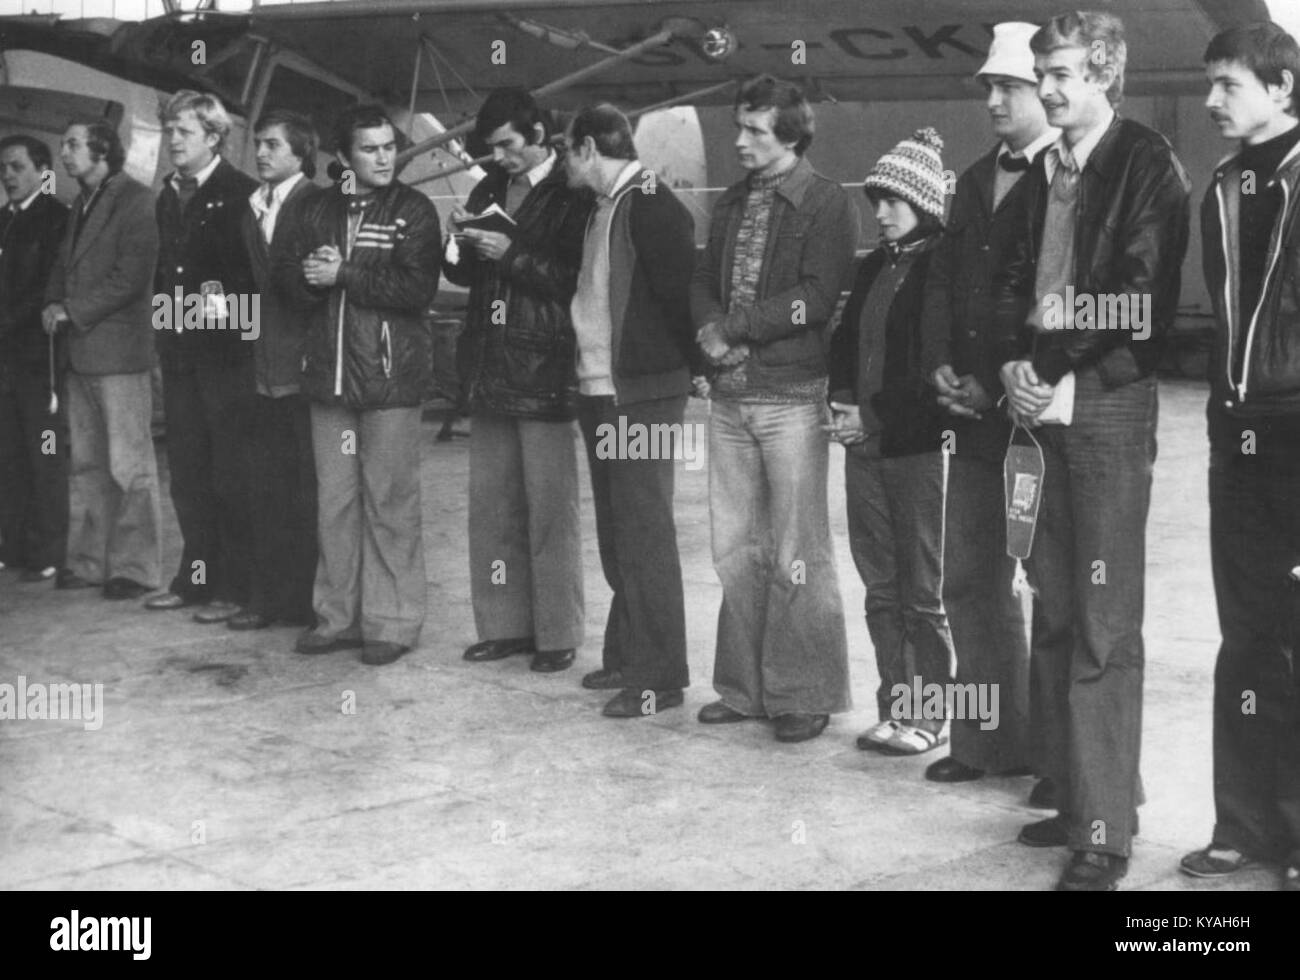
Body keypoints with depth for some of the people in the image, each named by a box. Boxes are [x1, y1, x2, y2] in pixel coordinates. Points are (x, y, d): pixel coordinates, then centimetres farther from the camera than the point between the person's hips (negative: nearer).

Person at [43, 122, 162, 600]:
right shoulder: (82, 203, 18)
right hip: (81, 353, 9)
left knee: (129, 467, -4)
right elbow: (64, 263, 21)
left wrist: (73, 311, -14)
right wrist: (54, 304, 1)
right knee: (86, 463, 13)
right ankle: (89, 561, 20)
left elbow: (132, 276, -16)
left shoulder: (135, 200, -9)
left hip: (119, 349, -9)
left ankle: (135, 568, 2)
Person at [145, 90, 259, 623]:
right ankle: (194, 575, 20)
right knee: (186, 472, 11)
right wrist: (164, 306, 11)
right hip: (179, 352, 7)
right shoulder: (168, 197, 16)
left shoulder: (240, 193, -7)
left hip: (227, 351, -7)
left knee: (230, 473, -3)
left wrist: (226, 300, -19)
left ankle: (234, 585, 3)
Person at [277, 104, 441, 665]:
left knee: (390, 502, -2)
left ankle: (392, 623, 5)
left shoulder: (413, 211, -2)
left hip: (389, 374, -4)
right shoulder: (315, 211, 12)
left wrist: (343, 274, -12)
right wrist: (314, 277, -13)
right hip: (329, 371, 5)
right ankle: (339, 616, 19)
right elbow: (287, 279, 8)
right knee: (334, 501, 9)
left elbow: (417, 290, -12)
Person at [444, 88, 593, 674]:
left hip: (545, 375, -7)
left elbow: (576, 279, -12)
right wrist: (462, 241, 0)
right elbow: (462, 274, 20)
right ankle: (503, 625, 18)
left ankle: (557, 635, 5)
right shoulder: (490, 190, 16)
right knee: (490, 506, 9)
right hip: (491, 372, 7)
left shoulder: (573, 196, -5)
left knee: (549, 510, -3)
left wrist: (512, 255, -16)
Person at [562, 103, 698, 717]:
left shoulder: (651, 207, -15)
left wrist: (697, 365, -13)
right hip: (600, 392, 10)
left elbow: (682, 292, -18)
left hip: (643, 395, -10)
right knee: (617, 534, 15)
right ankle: (625, 656, 25)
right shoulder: (604, 208, 15)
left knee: (644, 535, -6)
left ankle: (658, 677, 0)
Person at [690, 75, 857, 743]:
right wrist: (709, 332, -7)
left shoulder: (827, 206, -6)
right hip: (729, 394, 6)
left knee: (796, 555, -1)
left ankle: (805, 696, 7)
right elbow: (703, 282, 13)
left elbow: (815, 299, -15)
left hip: (792, 397, -6)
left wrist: (733, 326, -12)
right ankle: (744, 687, 19)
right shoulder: (731, 204, 16)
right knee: (735, 549, 10)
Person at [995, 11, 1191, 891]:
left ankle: (1107, 831, 0)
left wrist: (1079, 387, -13)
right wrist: (1016, 365, 1)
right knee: (1055, 614, 10)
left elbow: (1151, 306, -12)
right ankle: (1075, 794, 20)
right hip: (1045, 404, 7)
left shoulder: (1148, 166, -6)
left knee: (1102, 624, -6)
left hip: (1108, 412, -7)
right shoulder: (1044, 174, 15)